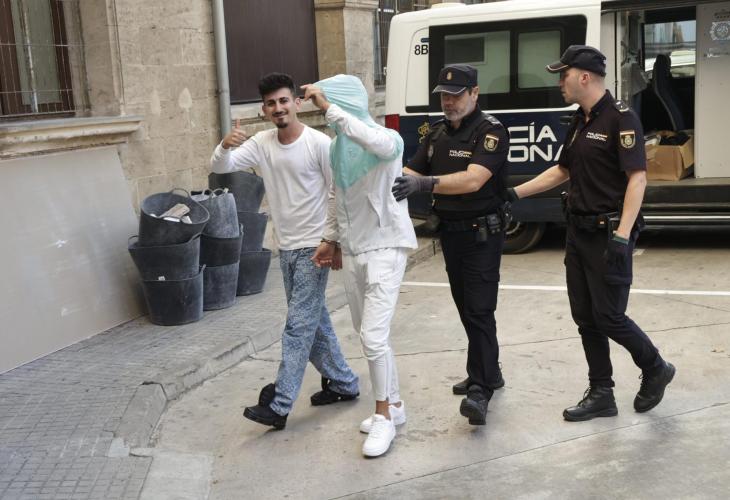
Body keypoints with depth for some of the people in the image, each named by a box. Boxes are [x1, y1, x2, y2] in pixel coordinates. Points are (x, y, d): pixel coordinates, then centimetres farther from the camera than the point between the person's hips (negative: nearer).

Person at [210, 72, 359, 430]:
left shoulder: (319, 143, -13)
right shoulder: (261, 144, 2)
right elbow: (219, 168, -7)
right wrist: (225, 146, -29)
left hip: (313, 247, -7)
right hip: (285, 248, 7)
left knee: (298, 325, -6)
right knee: (314, 321, 16)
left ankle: (279, 406, -2)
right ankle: (343, 383, 32)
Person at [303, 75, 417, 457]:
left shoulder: (387, 140, -14)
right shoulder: (337, 147, 8)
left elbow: (376, 141, -40)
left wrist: (329, 108, -37)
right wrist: (331, 238, 18)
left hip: (385, 247, -7)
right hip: (352, 251, 8)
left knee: (373, 336, -12)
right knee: (367, 333, 13)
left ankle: (384, 416, 4)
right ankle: (393, 404, 28)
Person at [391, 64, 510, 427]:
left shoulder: (490, 131, -14)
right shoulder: (438, 132, 10)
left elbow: (473, 179, -28)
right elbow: (413, 171, 7)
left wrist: (425, 183, -41)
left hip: (482, 234, -7)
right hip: (450, 232, 8)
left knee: (479, 310, -11)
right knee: (466, 307, 14)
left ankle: (480, 390, -11)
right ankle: (489, 372, 29)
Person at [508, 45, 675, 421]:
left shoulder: (620, 118, -13)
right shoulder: (579, 121, 13)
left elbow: (637, 178, -19)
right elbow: (562, 171, 23)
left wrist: (622, 234, -26)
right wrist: (516, 193, 18)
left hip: (608, 234, -9)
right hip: (579, 231, 9)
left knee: (608, 316, -4)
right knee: (585, 316, 10)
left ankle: (655, 370, 22)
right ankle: (601, 394, 20)